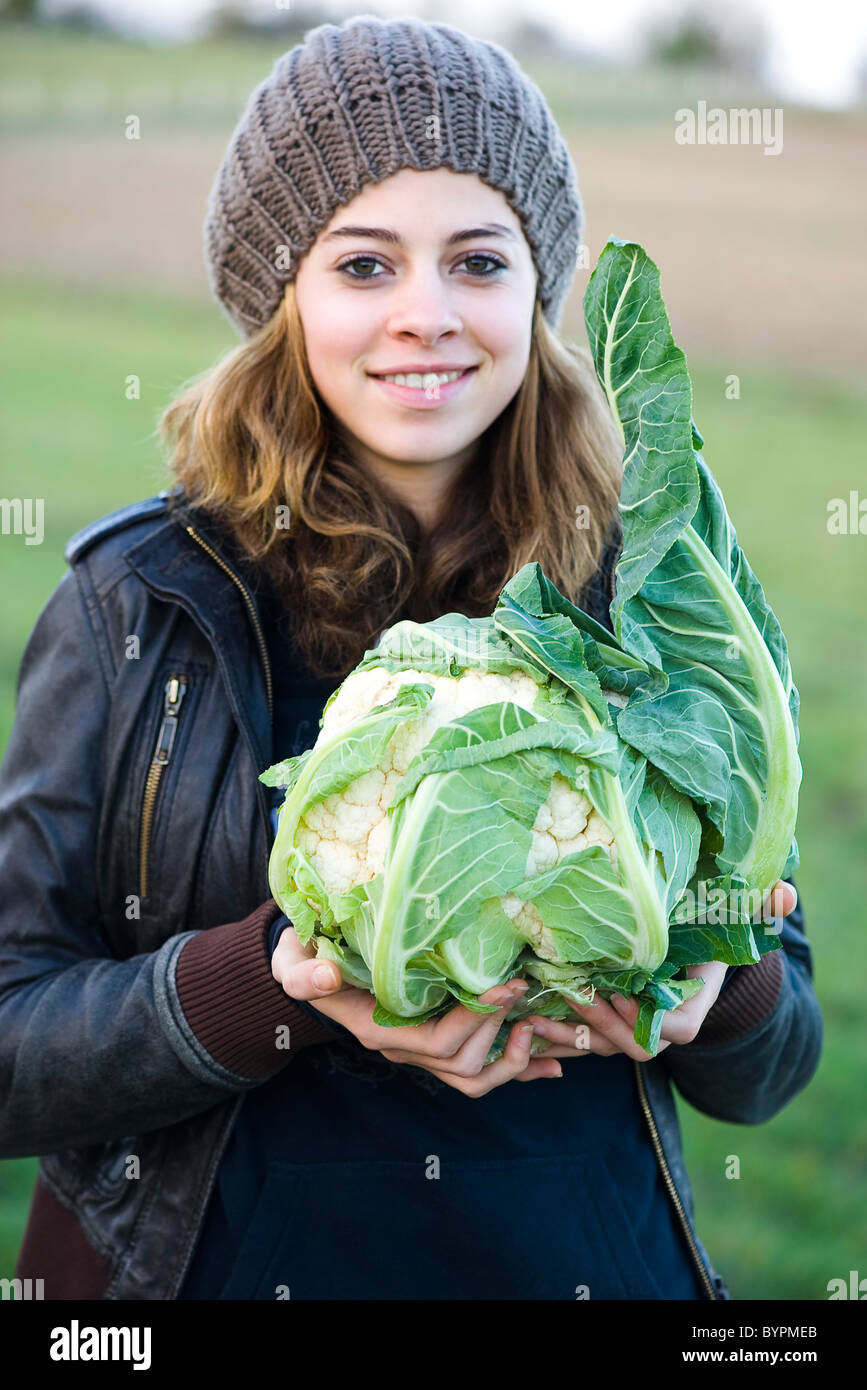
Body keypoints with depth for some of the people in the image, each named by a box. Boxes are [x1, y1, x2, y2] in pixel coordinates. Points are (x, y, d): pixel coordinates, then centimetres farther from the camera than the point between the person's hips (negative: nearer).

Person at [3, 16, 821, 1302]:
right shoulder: (138, 604, -9)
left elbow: (769, 1074, 2)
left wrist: (720, 986, -20)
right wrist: (274, 983, -27)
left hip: (595, 1260, 2)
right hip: (226, 1258, -1)